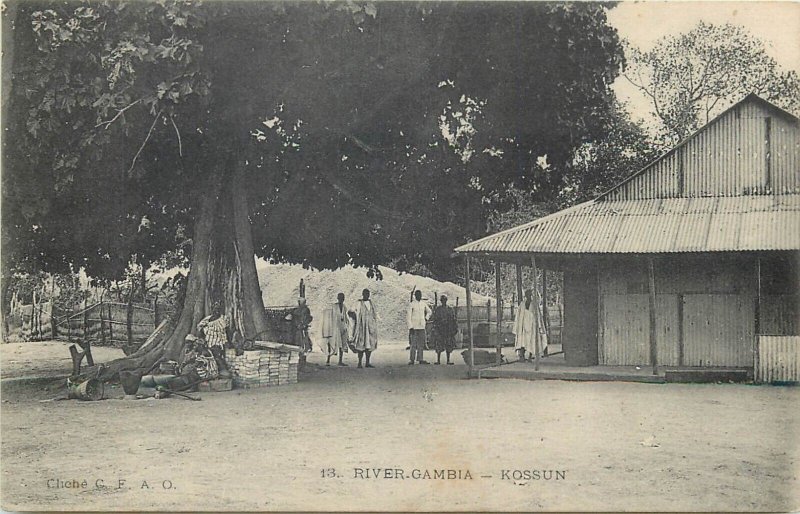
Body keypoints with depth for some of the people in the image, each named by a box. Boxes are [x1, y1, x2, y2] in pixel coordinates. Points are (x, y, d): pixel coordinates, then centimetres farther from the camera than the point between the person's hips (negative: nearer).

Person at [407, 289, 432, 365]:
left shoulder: (423, 304, 9)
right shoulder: (411, 304, -6)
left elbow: (429, 311, 27)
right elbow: (408, 316, -8)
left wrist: (426, 319, 13)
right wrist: (410, 327, -14)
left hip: (422, 327, 5)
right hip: (414, 327, -5)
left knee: (421, 344, 5)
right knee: (413, 344, -5)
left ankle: (420, 359, 10)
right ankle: (411, 359, -1)